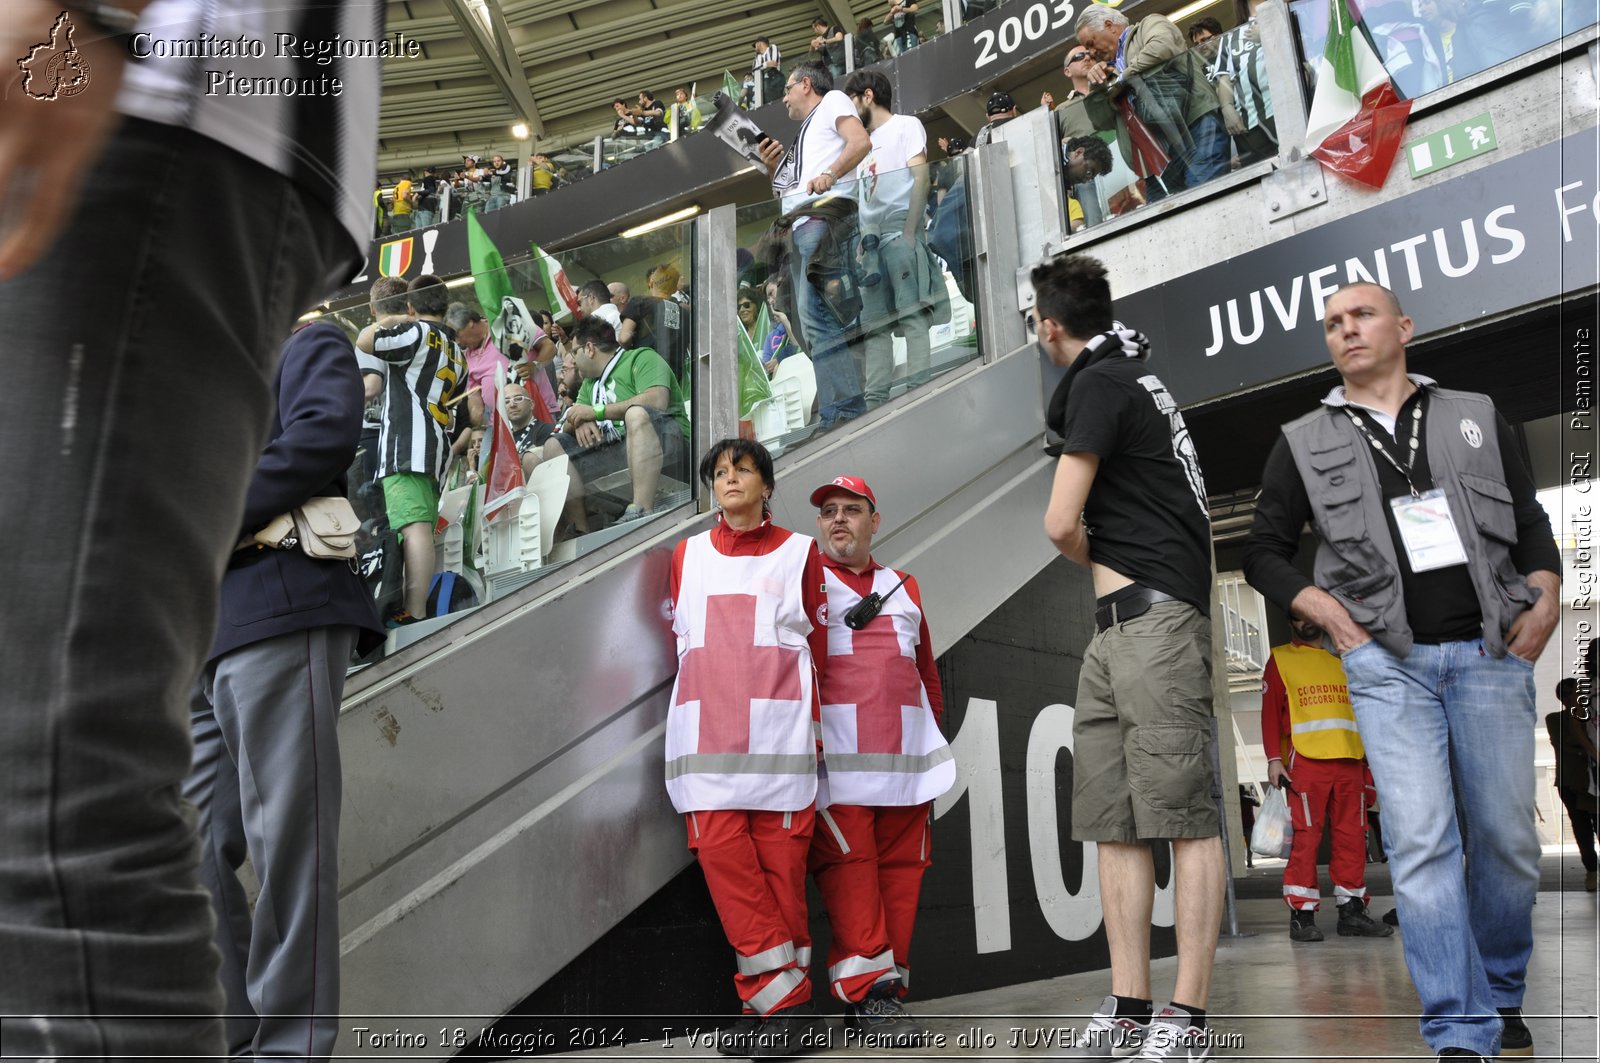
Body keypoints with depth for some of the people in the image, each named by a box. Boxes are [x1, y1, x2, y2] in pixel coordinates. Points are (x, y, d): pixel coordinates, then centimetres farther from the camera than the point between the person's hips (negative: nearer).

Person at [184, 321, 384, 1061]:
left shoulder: (308, 344, 11)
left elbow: (325, 434, -11)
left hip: (280, 610, -8)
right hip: (199, 633, 8)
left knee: (285, 846, -8)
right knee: (193, 855, 3)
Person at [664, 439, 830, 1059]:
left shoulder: (799, 552, 11)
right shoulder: (687, 555, 18)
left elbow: (817, 647, 12)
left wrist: (805, 716, 7)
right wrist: (715, 695, 14)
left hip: (778, 722, -2)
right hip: (705, 723, 2)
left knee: (780, 857, -6)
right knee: (718, 846, -10)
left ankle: (773, 1000, 2)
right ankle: (786, 1000, -4)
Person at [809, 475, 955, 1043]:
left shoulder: (904, 588, 24)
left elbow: (928, 672, 27)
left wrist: (935, 738, 20)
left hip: (906, 755, 5)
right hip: (834, 753, -4)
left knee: (901, 866, 0)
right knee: (848, 861, -11)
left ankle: (885, 989, 7)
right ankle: (868, 993, -8)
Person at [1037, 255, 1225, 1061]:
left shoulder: (1099, 382, -7)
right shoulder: (1126, 370, 22)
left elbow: (1061, 523, -12)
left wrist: (1094, 559, 5)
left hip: (1152, 614, -10)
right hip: (1115, 627, 10)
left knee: (1181, 813, -9)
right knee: (1112, 821, 4)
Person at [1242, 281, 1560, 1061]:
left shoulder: (1476, 416, 15)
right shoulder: (1304, 442, 10)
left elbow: (1530, 520, 16)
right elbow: (1264, 552, 10)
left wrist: (1546, 597, 1)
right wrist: (1327, 612, -3)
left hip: (1490, 650, 2)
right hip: (1387, 660, -1)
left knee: (1506, 837, 5)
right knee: (1420, 841, -10)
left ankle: (1502, 996, 28)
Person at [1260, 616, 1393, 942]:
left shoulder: (1341, 658, 21)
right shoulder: (1280, 659, 10)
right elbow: (1270, 712, 2)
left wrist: (1369, 761, 13)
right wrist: (1274, 759, -9)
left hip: (1349, 760, 4)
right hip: (1306, 760, -4)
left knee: (1352, 838, 4)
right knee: (1306, 838, -6)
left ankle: (1352, 912, 10)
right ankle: (1301, 916, -3)